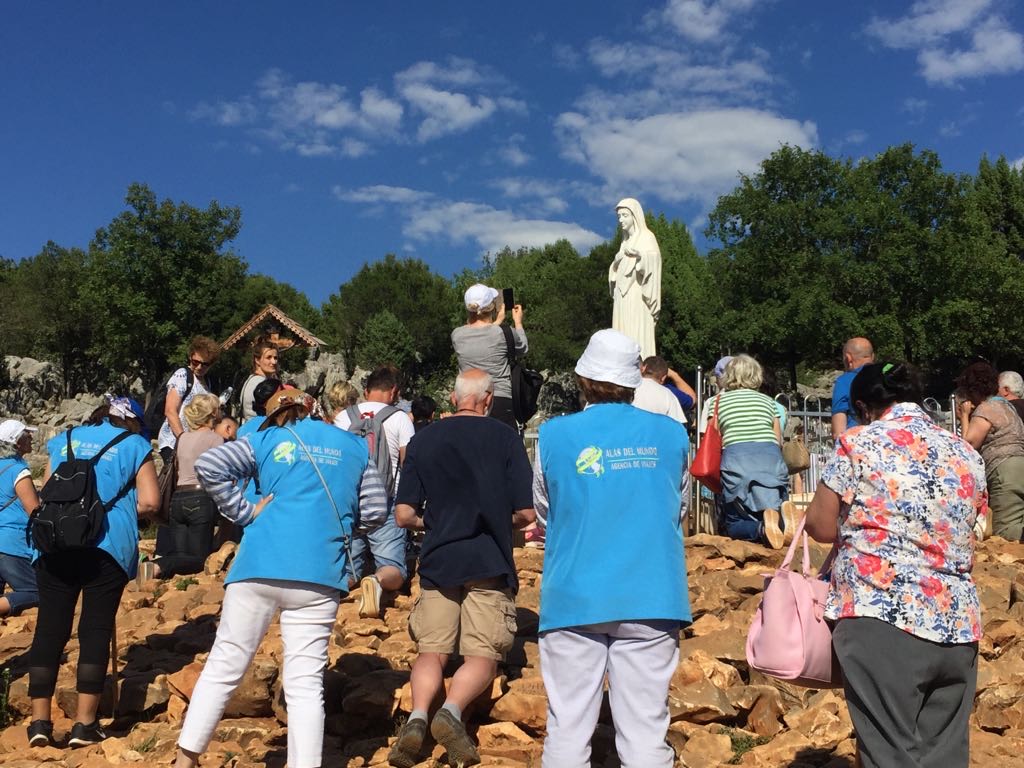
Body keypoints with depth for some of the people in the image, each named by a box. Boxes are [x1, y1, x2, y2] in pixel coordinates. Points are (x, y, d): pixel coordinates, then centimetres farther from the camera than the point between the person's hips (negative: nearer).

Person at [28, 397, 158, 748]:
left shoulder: (64, 440, 21)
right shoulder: (134, 444, 11)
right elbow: (149, 501, 1)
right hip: (108, 544, -3)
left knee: (49, 628, 6)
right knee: (96, 629, 1)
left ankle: (40, 721, 6)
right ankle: (85, 724, 1)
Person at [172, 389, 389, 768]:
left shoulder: (266, 439, 11)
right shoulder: (354, 446, 15)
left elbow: (208, 465, -2)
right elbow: (375, 510, 12)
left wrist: (245, 513, 2)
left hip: (259, 567, 0)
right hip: (320, 575, 1)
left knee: (223, 666, 11)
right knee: (306, 682, 3)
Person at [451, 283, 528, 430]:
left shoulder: (456, 335, 1)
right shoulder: (504, 332, -7)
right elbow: (523, 349, 15)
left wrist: (496, 322, 32)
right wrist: (518, 322, 30)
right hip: (500, 401, -3)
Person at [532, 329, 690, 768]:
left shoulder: (554, 435, -2)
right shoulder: (671, 434, 2)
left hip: (574, 597, -1)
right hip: (651, 598, 1)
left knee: (567, 730, 7)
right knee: (646, 731, 6)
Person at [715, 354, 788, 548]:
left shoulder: (717, 402, 17)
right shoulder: (767, 400, 23)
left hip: (735, 457, -2)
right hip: (770, 455, 2)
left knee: (733, 524, 7)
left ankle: (762, 528, -29)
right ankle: (774, 512, -29)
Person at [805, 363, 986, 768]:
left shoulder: (860, 443, -3)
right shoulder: (967, 455, 13)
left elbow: (819, 525, 1)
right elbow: (963, 534, 15)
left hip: (883, 619, -5)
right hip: (958, 625, 6)